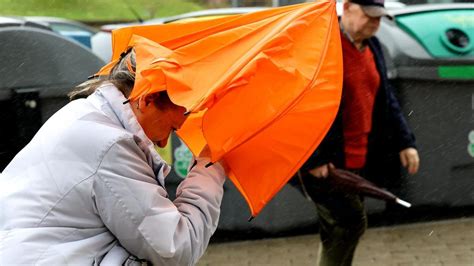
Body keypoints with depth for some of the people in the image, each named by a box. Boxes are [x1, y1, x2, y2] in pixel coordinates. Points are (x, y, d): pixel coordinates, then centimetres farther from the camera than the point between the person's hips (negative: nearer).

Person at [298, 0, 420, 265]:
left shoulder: (372, 46, 13)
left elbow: (386, 99, 19)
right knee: (352, 221, -10)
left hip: (358, 161, 8)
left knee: (338, 231, 14)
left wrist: (405, 141, 9)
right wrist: (313, 159, -20)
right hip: (324, 163, -8)